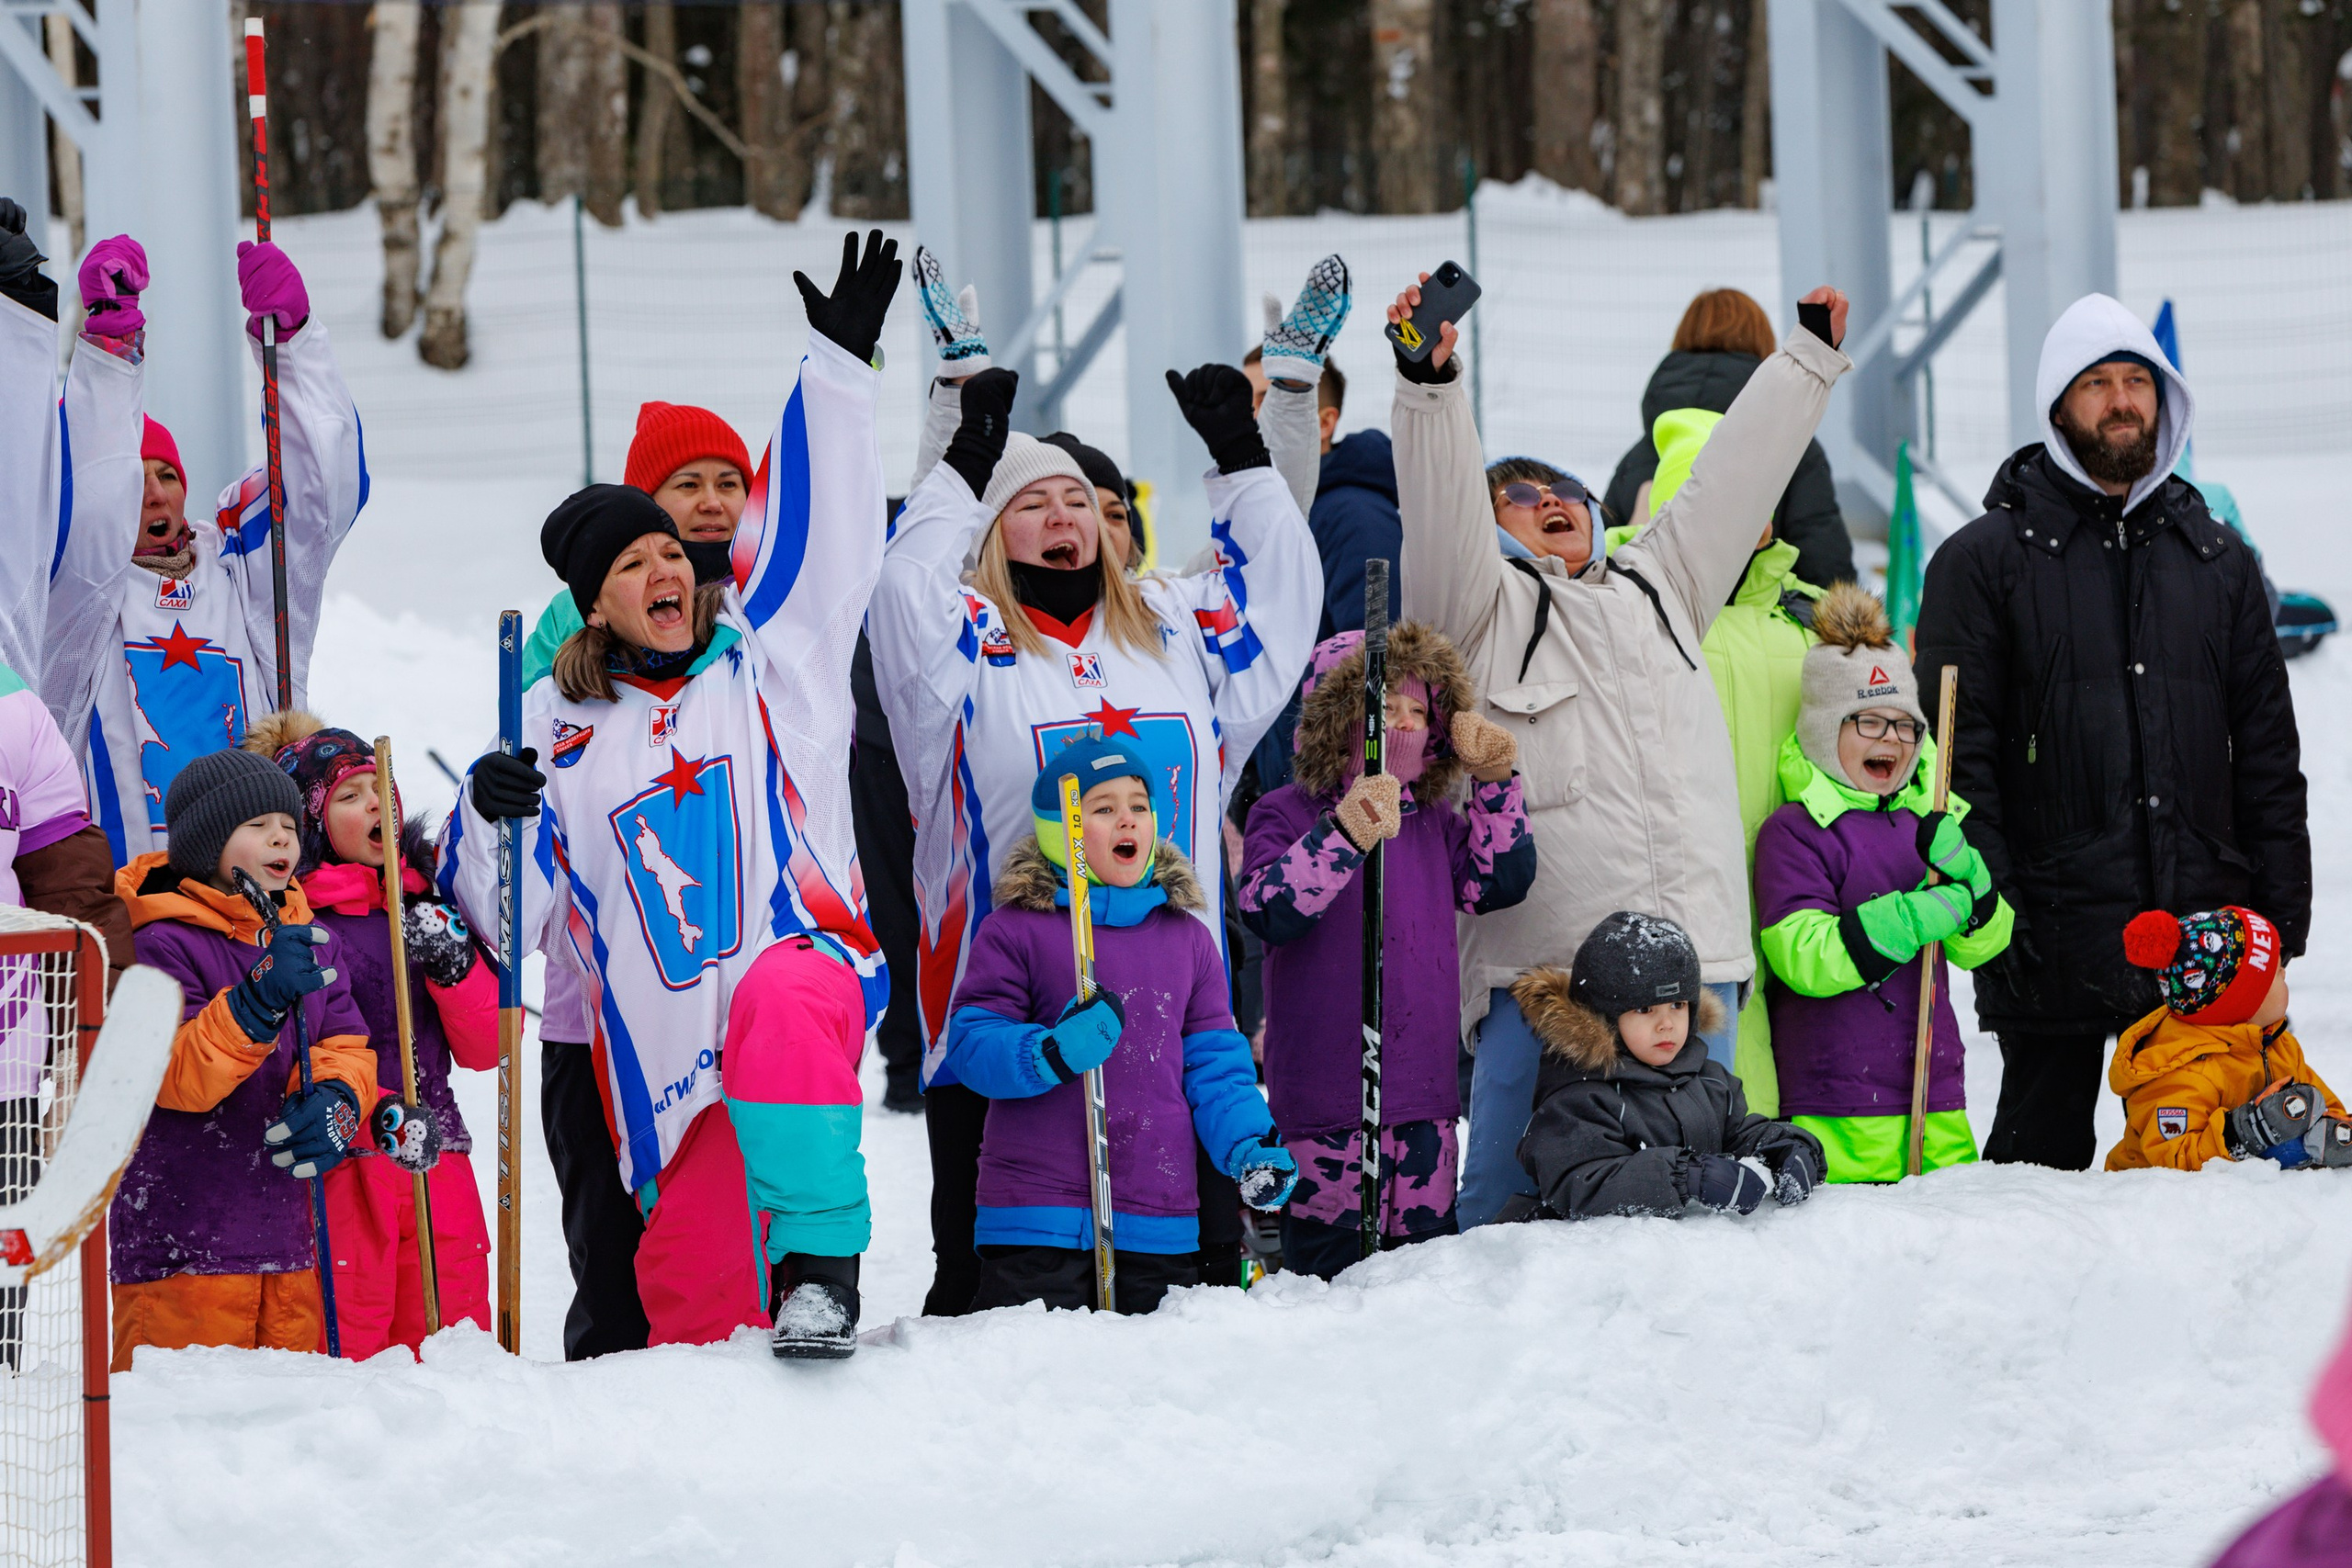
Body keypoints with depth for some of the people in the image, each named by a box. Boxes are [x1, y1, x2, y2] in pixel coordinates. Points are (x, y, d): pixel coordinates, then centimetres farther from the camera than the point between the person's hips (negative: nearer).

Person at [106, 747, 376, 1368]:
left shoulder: (314, 943, 13)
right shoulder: (163, 945, -9)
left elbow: (346, 1047, 12)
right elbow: (177, 1076, -19)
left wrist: (338, 1104, -12)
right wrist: (258, 1001, -33)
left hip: (288, 1238, 7)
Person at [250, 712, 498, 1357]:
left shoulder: (427, 901, 15)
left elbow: (487, 1048, 10)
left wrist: (453, 963, -6)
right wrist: (380, 1116, -27)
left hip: (440, 1164, 5)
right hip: (341, 1167, -5)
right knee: (348, 1369, -7)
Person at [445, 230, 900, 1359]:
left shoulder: (763, 660, 13)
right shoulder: (554, 728, 15)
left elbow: (820, 527, 8)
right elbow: (509, 915, 13)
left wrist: (840, 366, 1)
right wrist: (491, 817, -8)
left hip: (807, 963, -3)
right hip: (669, 1057, 3)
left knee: (778, 1002, -40)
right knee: (693, 1300, 0)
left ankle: (822, 1266, -43)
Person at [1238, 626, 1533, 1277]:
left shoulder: (1432, 821, 15)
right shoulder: (1285, 815, -5)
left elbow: (1499, 883, 15)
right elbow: (1267, 912, -20)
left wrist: (1496, 785, 6)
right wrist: (1344, 835, -33)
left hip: (1425, 1089, 6)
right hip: (1326, 1094, -6)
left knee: (1426, 1236, 9)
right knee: (1329, 1249, -5)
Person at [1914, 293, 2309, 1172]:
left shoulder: (2217, 562, 16)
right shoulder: (1985, 562, 3)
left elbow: (2268, 755, 16)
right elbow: (1957, 755, -3)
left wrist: (2280, 917, 7)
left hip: (2205, 935, 4)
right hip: (2055, 938, -4)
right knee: (2045, 1155, 0)